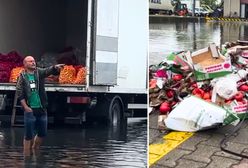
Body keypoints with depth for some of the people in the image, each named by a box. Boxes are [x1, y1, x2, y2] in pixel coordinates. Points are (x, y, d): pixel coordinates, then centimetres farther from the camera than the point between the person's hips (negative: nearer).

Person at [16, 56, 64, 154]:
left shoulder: (39, 72, 5)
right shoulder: (22, 76, -2)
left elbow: (49, 70, -15)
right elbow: (19, 93, -5)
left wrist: (56, 67, -37)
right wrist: (26, 107, -12)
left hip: (41, 109, 4)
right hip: (30, 110, -4)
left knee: (42, 133, 13)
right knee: (29, 135, 0)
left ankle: (34, 149, 34)